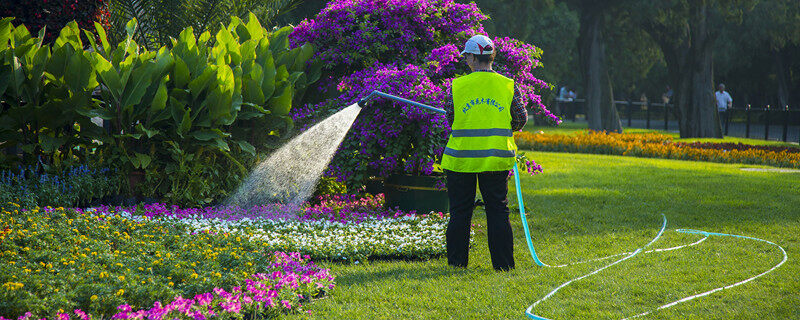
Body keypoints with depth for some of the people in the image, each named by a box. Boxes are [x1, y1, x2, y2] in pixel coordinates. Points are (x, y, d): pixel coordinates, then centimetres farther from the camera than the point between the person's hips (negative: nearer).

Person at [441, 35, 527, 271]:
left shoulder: (457, 85, -4)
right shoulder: (508, 86, 0)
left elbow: (450, 119, 4)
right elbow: (521, 119, 4)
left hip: (461, 158, -1)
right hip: (497, 158, 1)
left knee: (460, 211, 8)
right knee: (498, 211, 8)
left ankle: (457, 261, 11)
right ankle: (503, 262, 6)